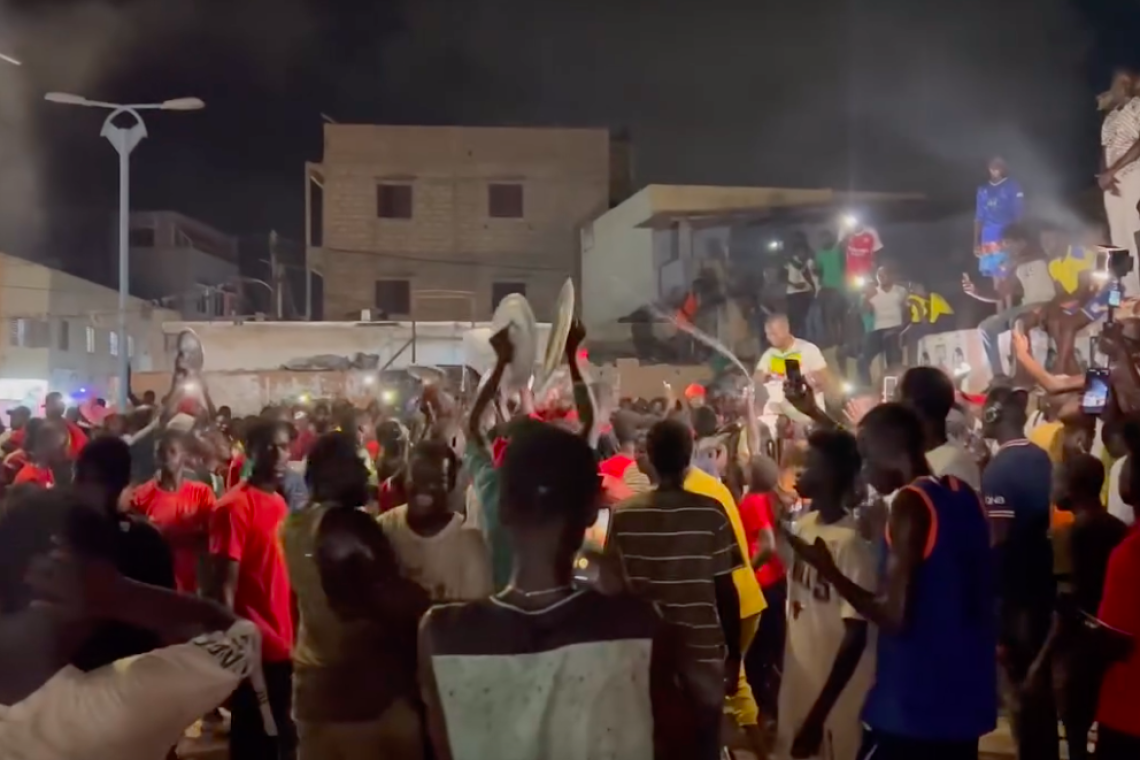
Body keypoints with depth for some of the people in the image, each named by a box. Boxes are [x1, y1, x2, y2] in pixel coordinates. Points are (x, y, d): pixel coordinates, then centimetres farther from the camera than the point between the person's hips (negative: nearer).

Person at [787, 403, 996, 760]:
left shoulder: (911, 504, -15)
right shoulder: (962, 495, 10)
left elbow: (894, 616, -20)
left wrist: (827, 569, -10)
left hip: (913, 705, -8)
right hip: (963, 697, 8)